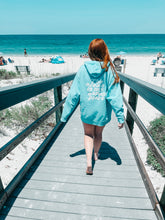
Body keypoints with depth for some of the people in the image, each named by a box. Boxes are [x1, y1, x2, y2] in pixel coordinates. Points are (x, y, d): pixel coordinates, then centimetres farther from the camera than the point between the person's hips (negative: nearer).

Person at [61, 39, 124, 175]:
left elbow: (73, 94, -7)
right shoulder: (110, 70, -10)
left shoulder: (83, 69, -8)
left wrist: (66, 114, 0)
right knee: (98, 134, 24)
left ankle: (89, 162, 9)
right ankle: (96, 154, 48)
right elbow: (115, 95, -13)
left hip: (87, 111, 0)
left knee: (88, 134, 21)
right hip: (102, 112, 1)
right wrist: (120, 116, -7)